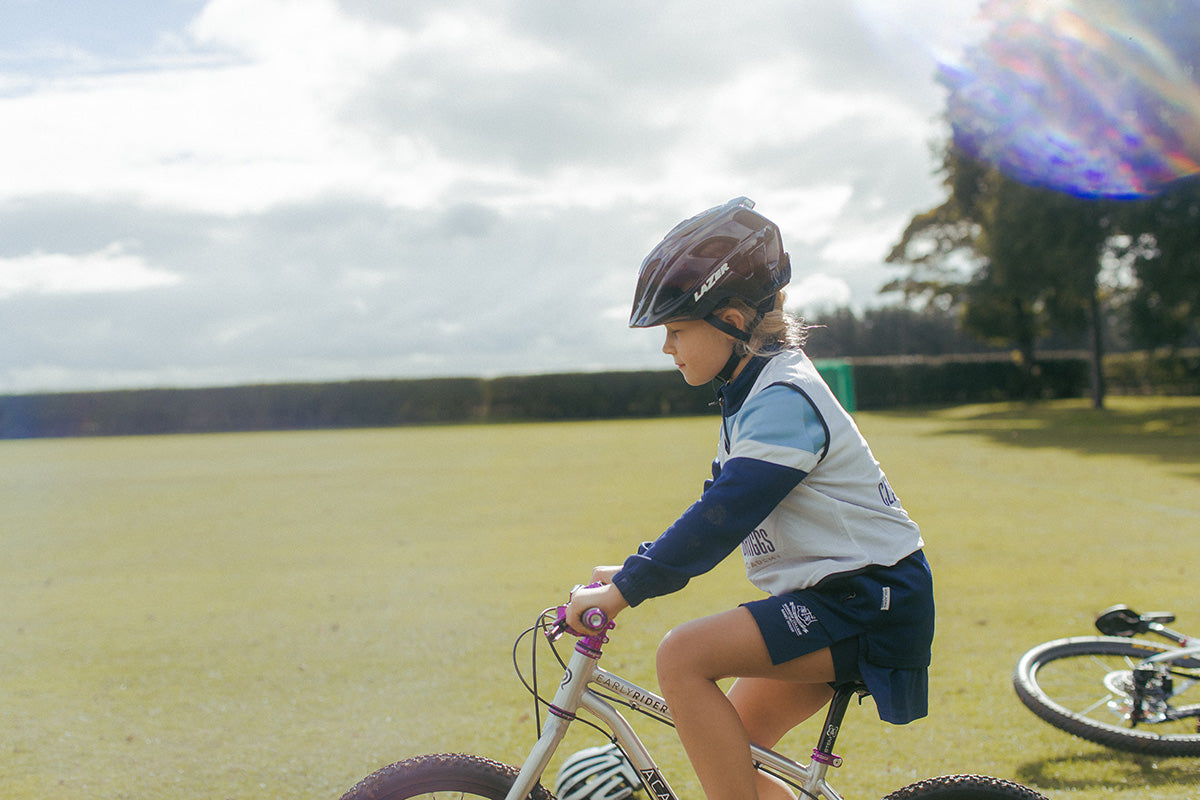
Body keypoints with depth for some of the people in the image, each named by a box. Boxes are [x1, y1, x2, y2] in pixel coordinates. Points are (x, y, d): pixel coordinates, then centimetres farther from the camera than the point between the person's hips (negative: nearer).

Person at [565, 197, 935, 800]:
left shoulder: (783, 398, -18)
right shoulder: (753, 394, 13)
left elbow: (723, 516, -26)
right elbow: (719, 507, 18)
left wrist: (626, 588, -25)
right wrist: (632, 571, 11)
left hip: (868, 602, -10)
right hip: (829, 595, 10)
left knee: (683, 657, -24)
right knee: (731, 747, 10)